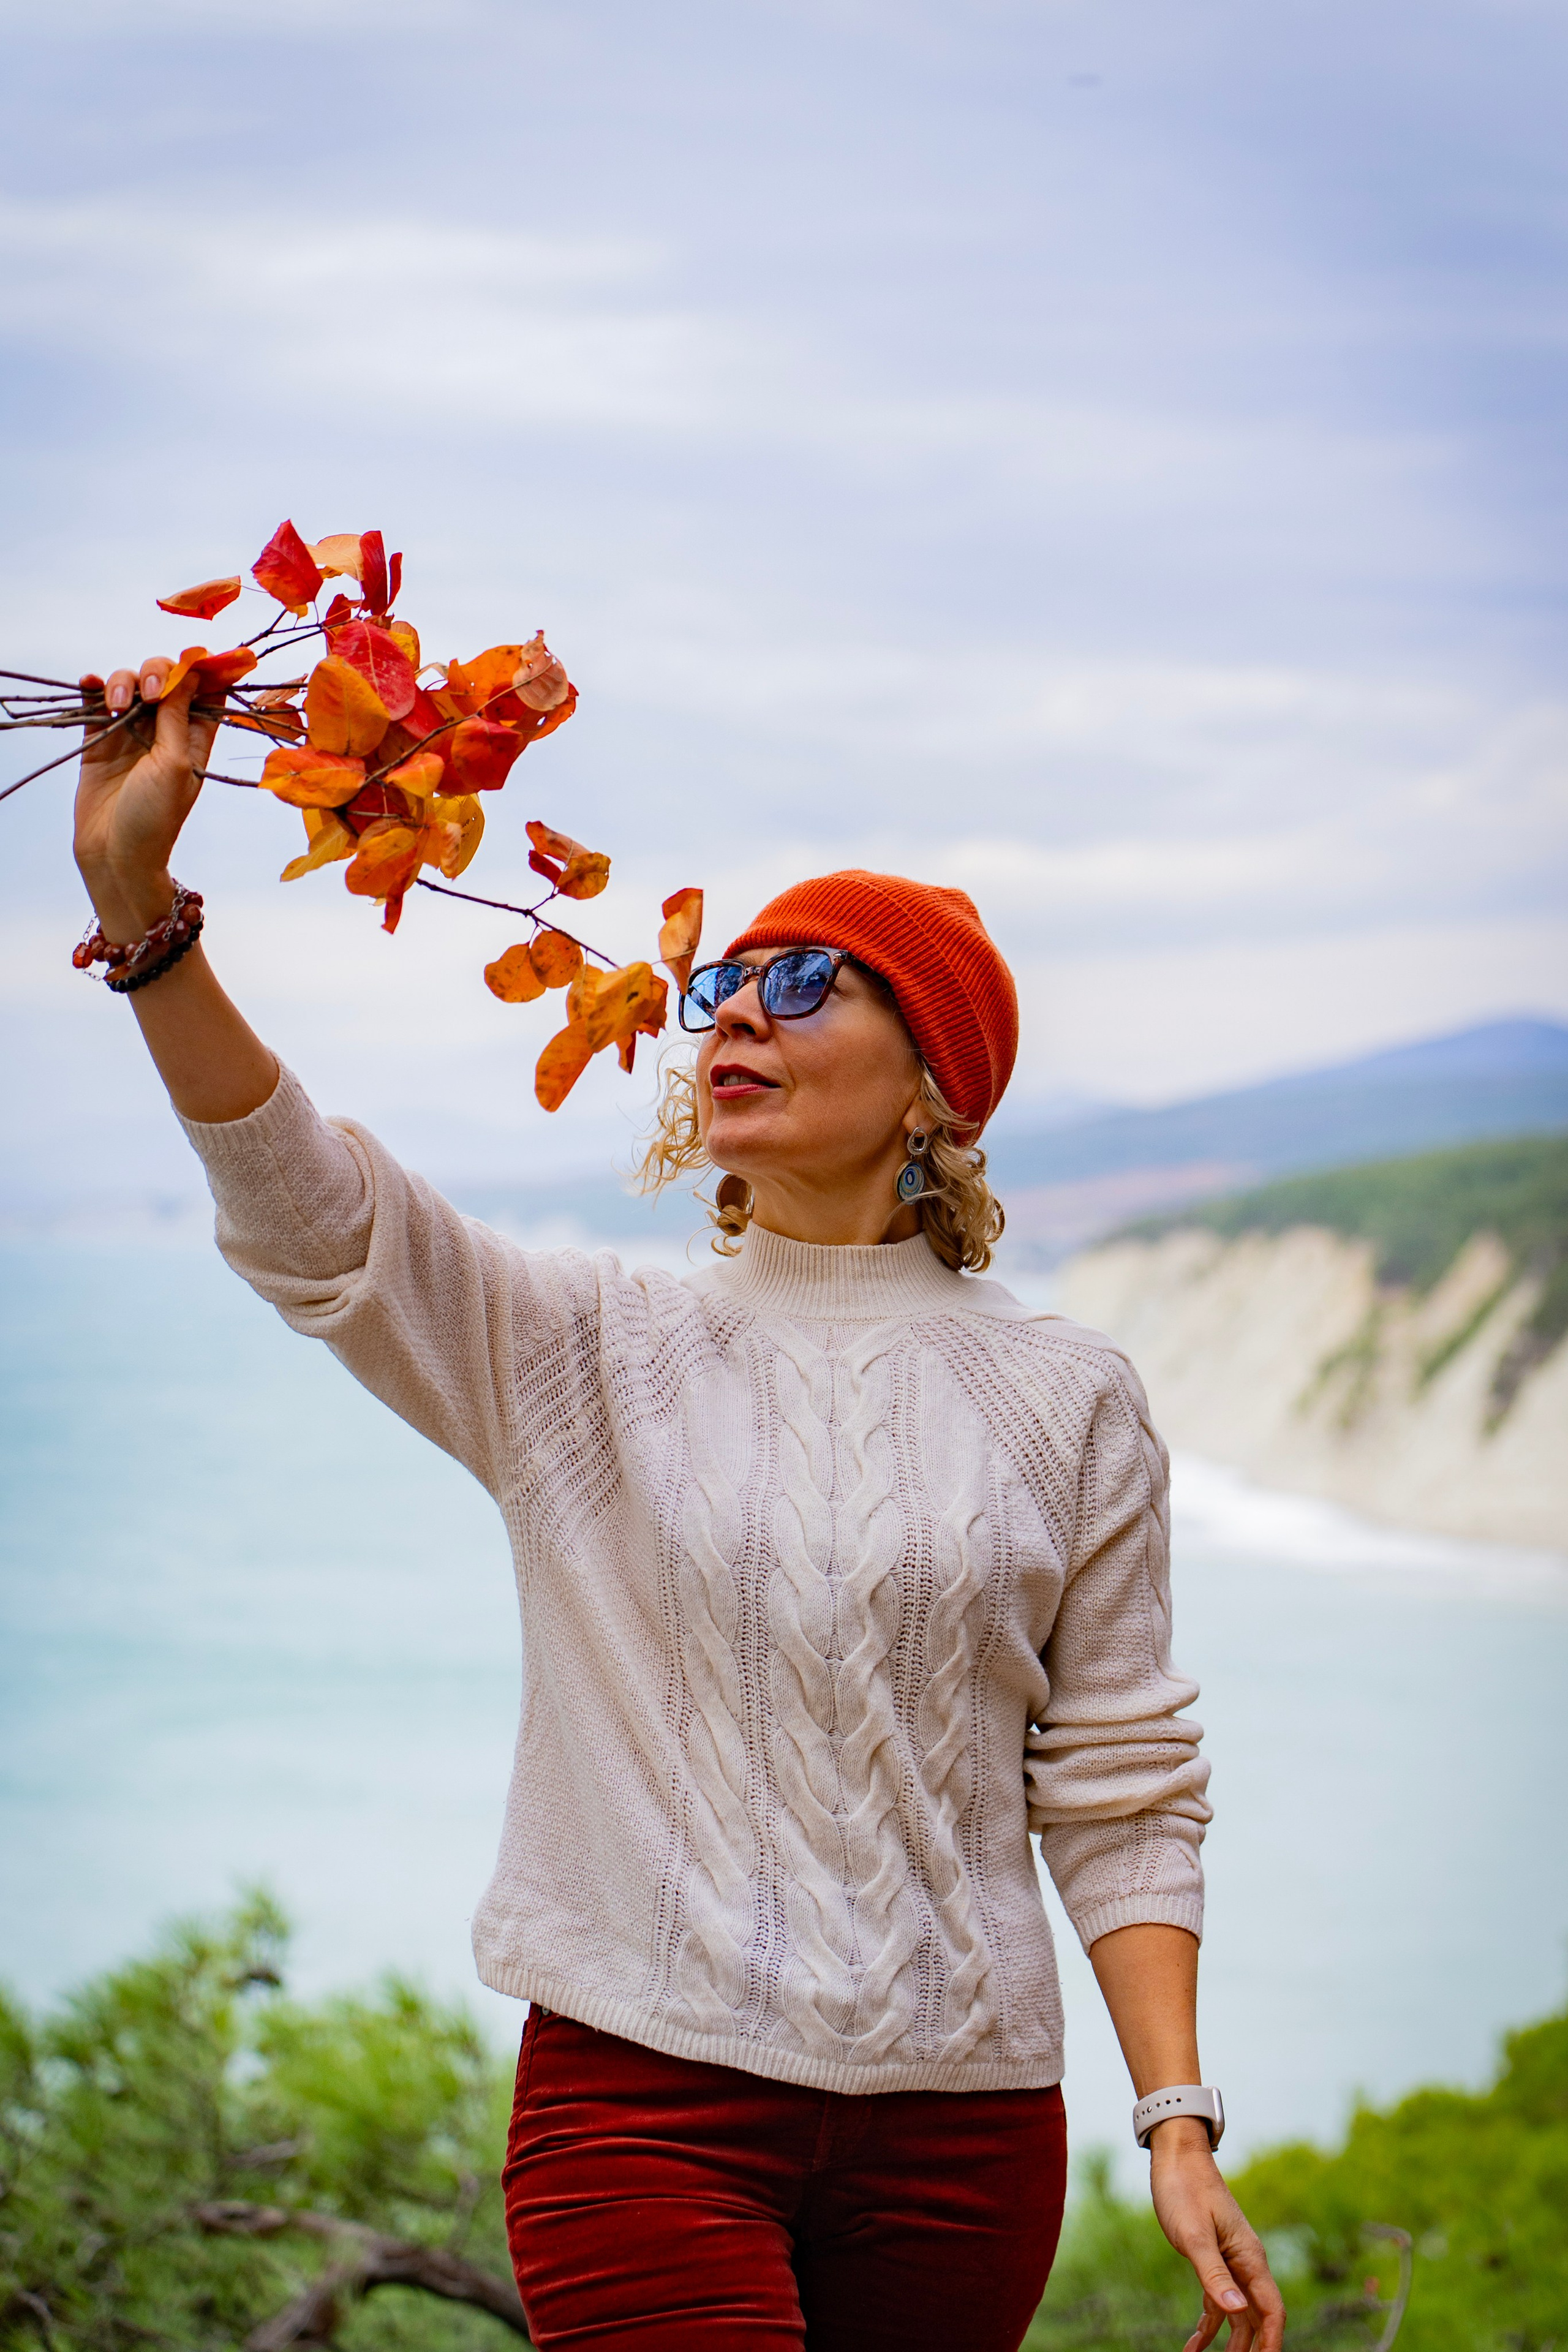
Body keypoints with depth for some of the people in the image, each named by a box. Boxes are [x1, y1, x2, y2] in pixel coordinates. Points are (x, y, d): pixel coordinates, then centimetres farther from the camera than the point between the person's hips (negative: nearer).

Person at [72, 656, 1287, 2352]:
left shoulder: (1065, 1400, 5)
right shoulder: (586, 1356, 5)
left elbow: (1117, 1788, 5)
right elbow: (306, 1216, -11)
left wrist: (1179, 2126, -2)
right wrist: (136, 897, -23)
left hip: (959, 2117, 1)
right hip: (644, 2088, -1)